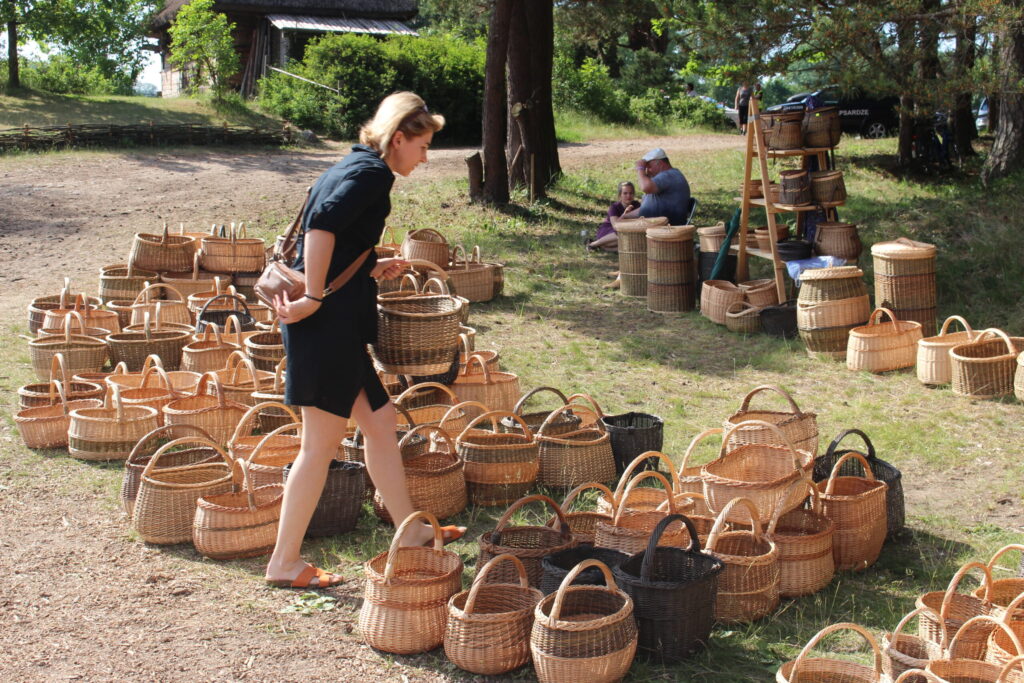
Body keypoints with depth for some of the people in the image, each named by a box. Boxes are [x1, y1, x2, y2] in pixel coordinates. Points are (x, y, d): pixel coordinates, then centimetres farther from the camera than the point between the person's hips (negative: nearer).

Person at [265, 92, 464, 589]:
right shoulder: (373, 172, -11)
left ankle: (411, 533, 28)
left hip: (340, 323, 10)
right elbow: (322, 224, -28)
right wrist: (314, 298, -25)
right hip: (330, 321, -10)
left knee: (380, 422, 16)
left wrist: (371, 269, 16)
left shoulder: (354, 167, 19)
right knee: (323, 442, -2)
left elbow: (335, 249, 21)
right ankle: (284, 562, 9)